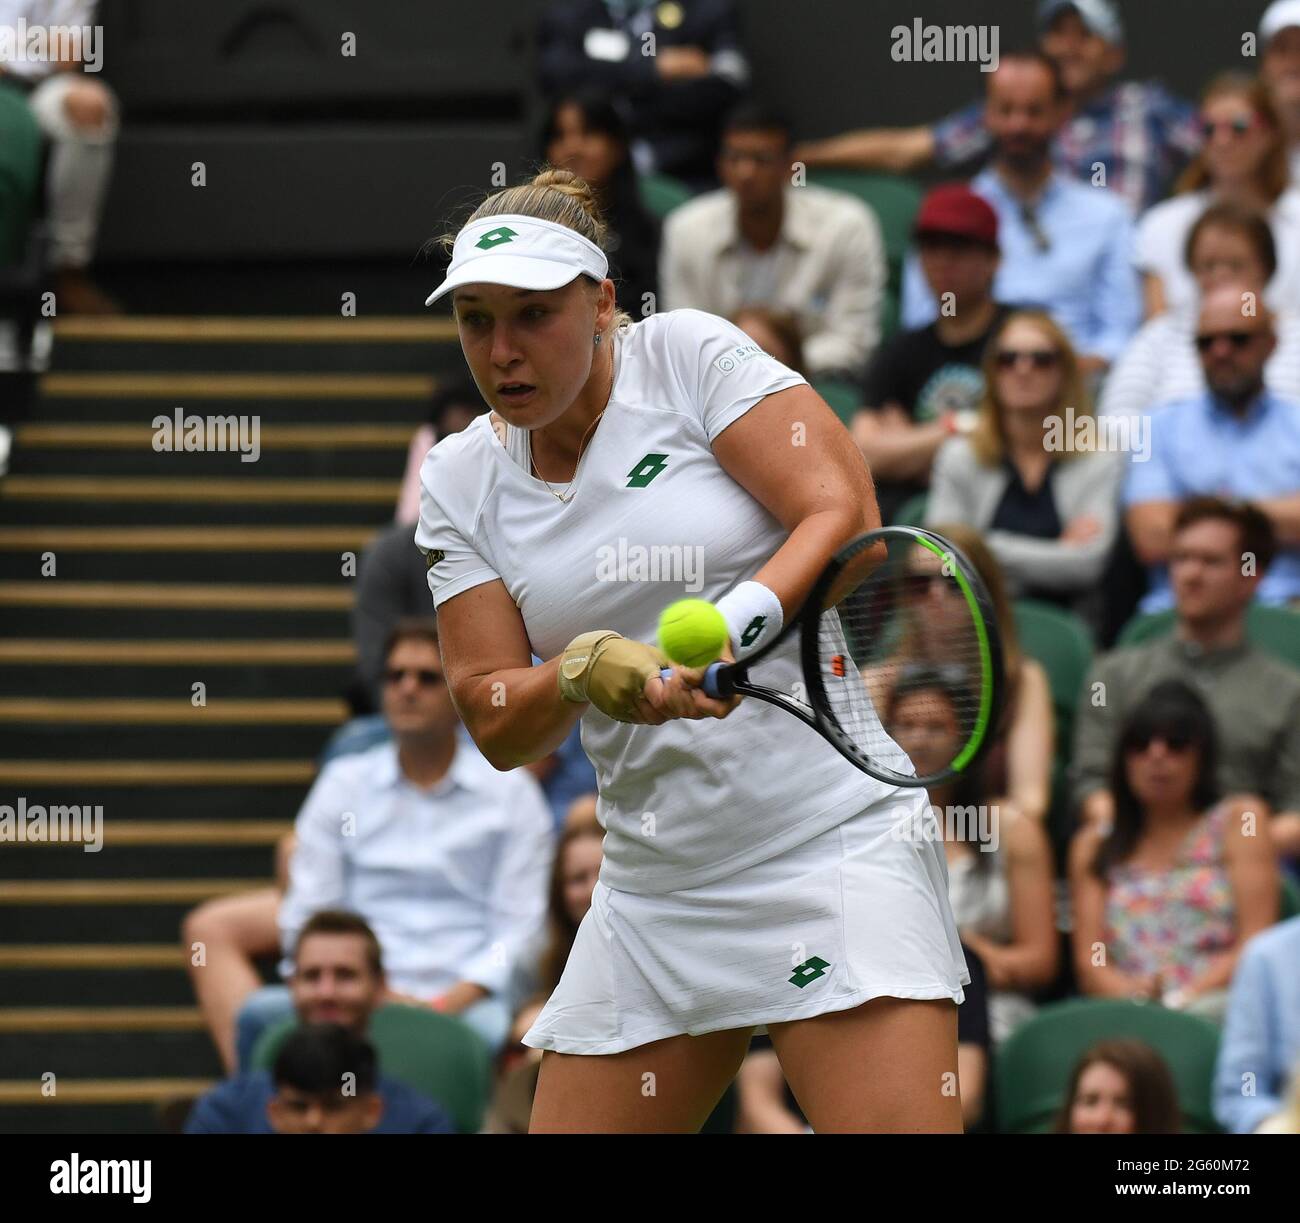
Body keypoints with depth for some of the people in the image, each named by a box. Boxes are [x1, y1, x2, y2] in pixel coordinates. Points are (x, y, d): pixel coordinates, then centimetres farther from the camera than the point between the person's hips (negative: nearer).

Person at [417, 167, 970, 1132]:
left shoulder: (687, 354, -4)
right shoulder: (461, 481, 8)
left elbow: (844, 518, -12)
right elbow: (495, 724, 3)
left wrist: (729, 635, -28)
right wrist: (580, 674, -19)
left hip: (835, 833, -5)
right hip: (655, 885, 6)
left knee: (898, 1127, -20)